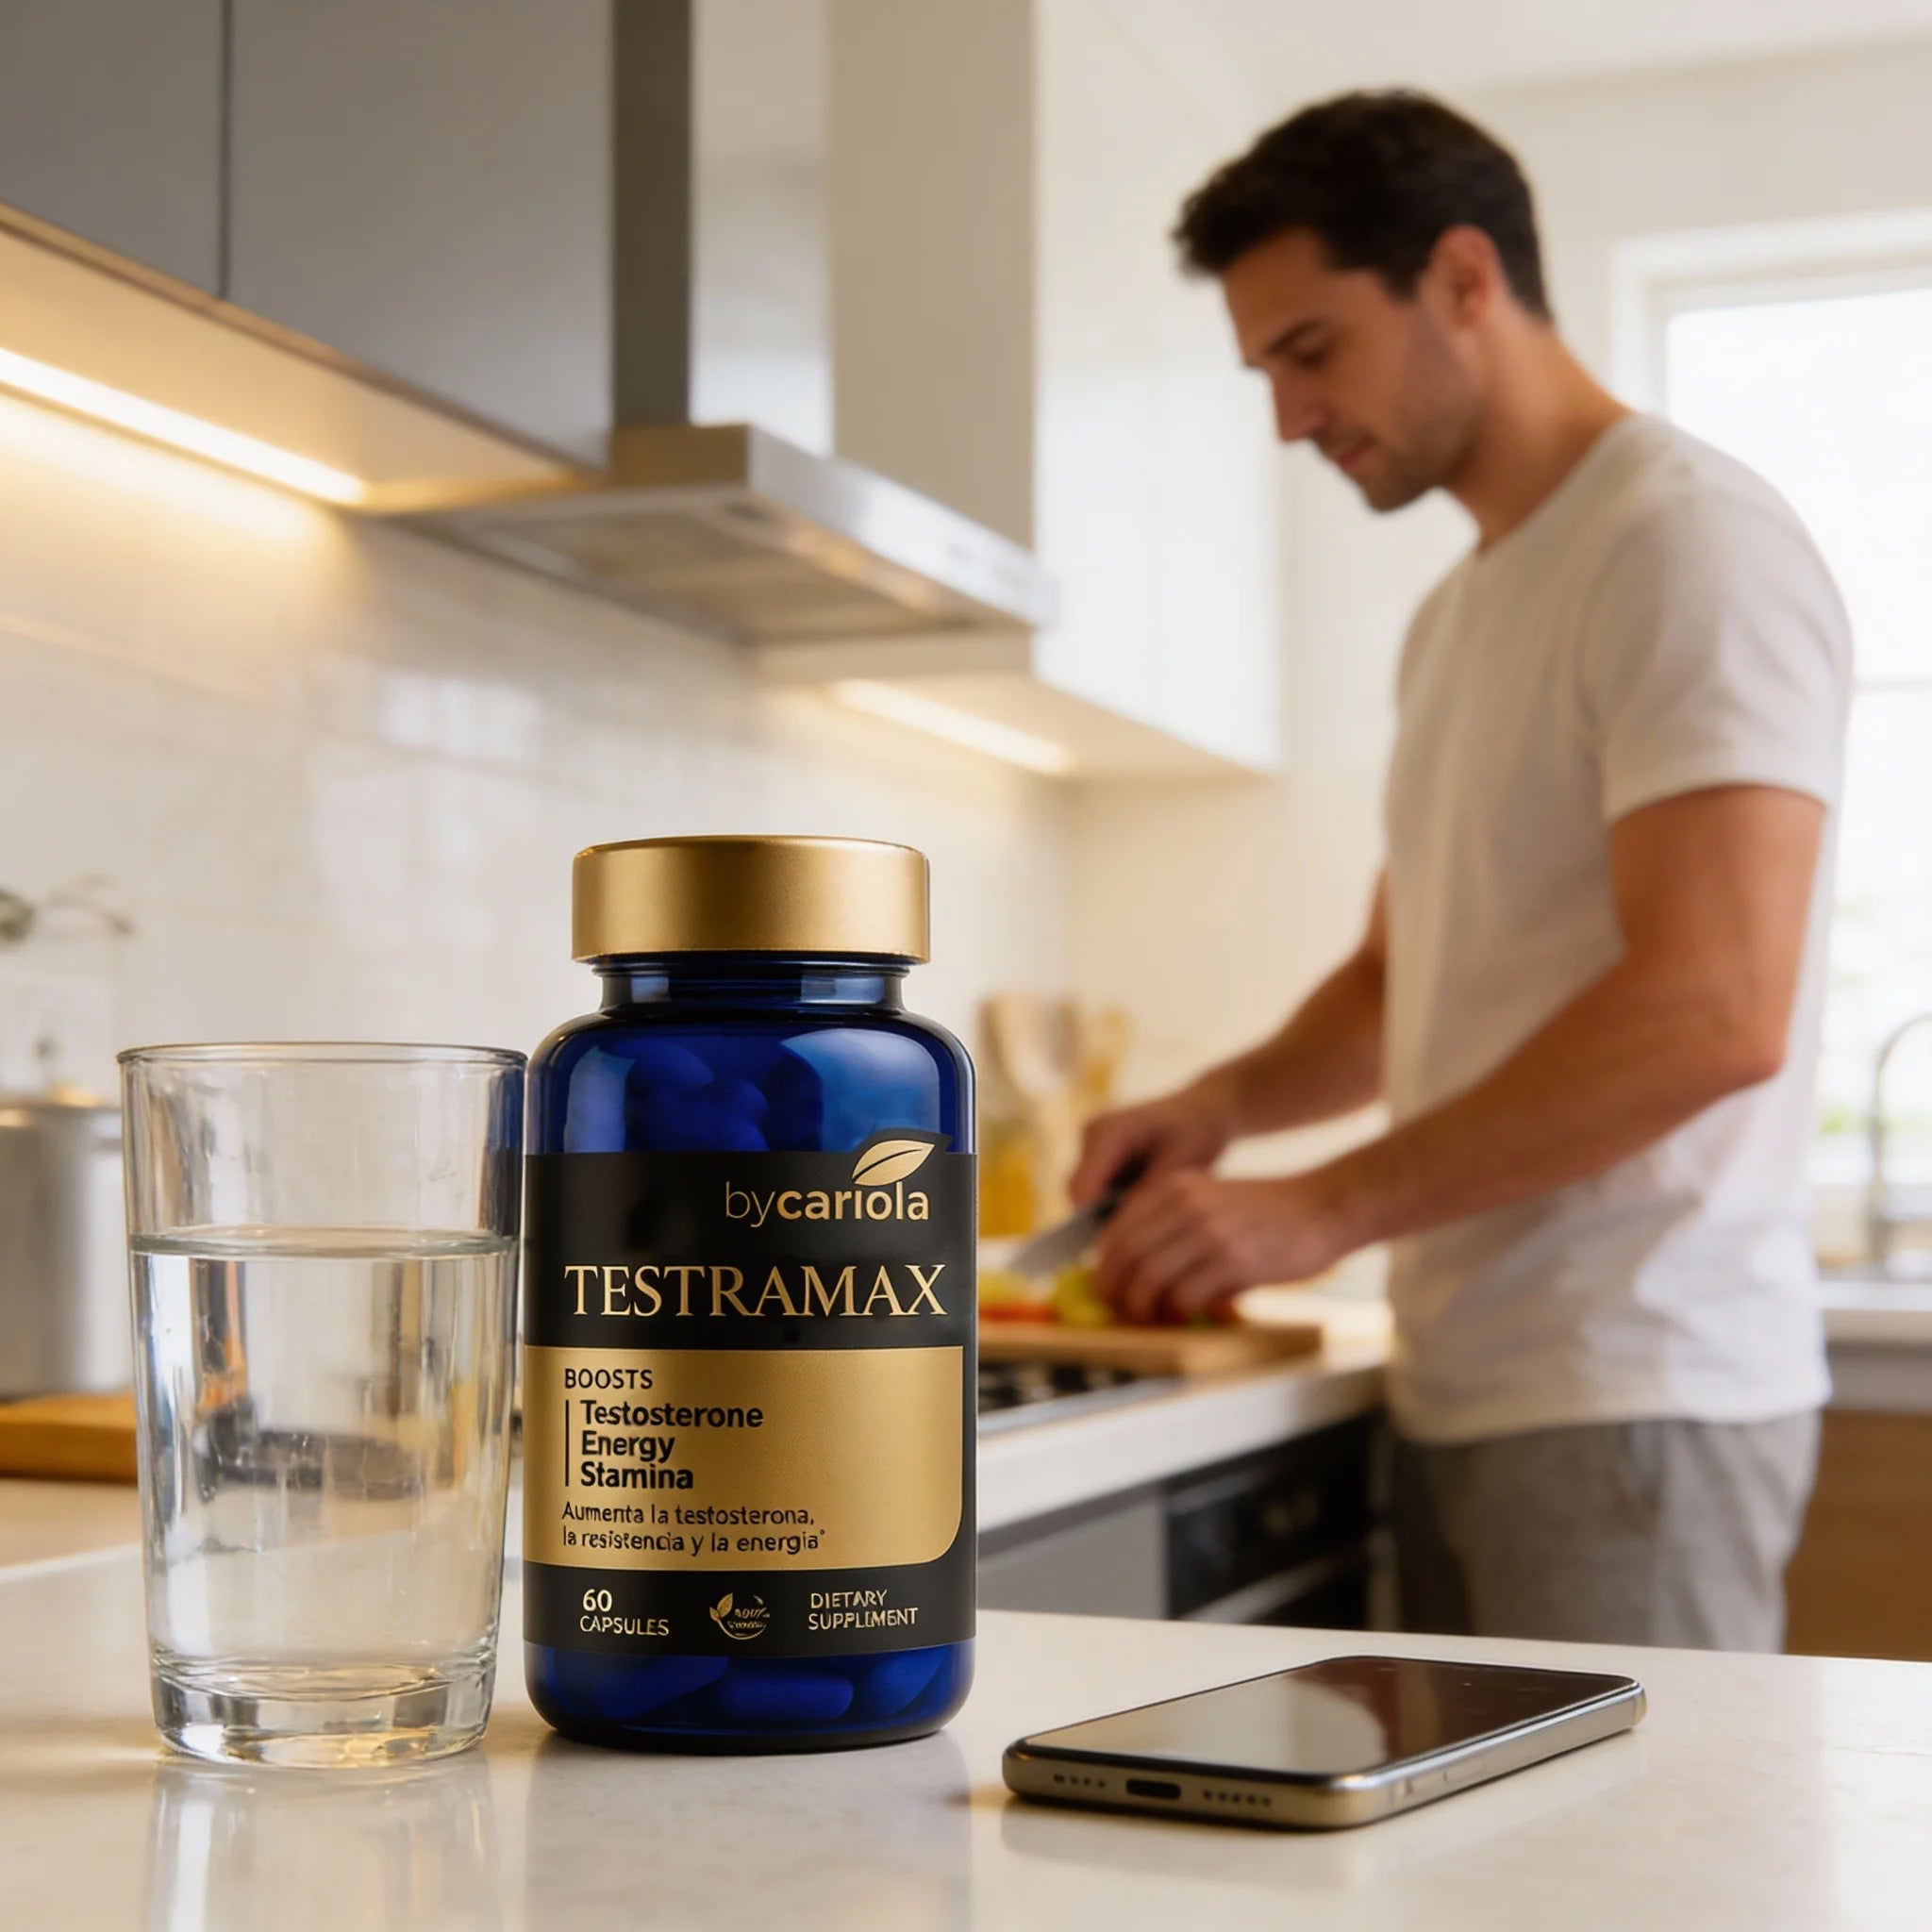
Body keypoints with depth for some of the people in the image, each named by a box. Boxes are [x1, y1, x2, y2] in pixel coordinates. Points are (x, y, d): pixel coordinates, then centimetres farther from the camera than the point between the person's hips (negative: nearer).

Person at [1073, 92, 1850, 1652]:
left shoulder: (1687, 540, -11)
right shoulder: (1460, 615, 19)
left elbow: (1715, 1013, -21)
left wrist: (1328, 1207, -19)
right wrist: (1228, 1104, 6)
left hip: (1630, 1395, -8)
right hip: (1463, 1387, 8)